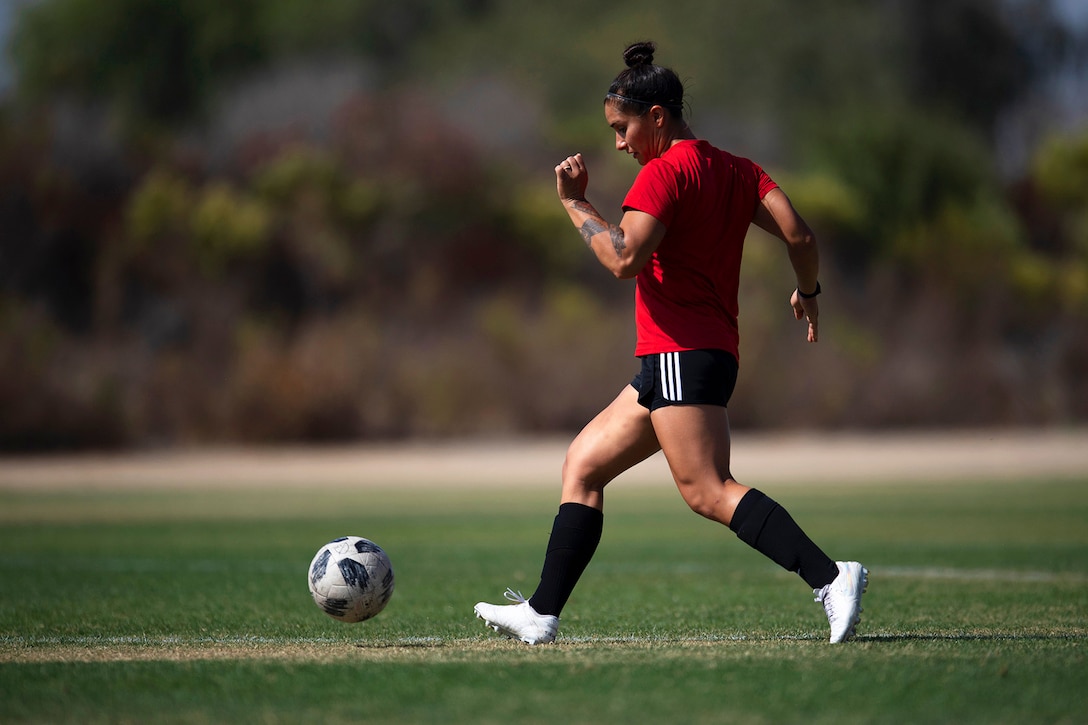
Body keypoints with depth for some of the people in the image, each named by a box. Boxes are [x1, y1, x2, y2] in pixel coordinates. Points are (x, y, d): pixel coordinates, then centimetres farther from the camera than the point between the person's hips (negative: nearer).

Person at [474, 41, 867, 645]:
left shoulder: (665, 170, -8)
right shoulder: (736, 170, 16)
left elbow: (624, 260, -18)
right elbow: (799, 236, 6)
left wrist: (575, 203, -7)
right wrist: (808, 292, 23)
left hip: (681, 352, -10)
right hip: (713, 353, 10)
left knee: (708, 492, -17)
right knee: (583, 464, 14)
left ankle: (831, 578, -27)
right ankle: (541, 614, 14)